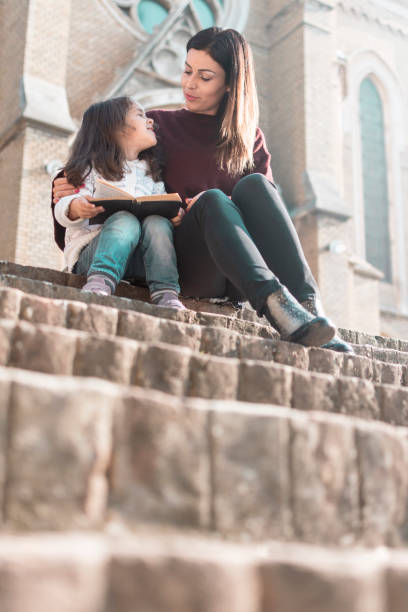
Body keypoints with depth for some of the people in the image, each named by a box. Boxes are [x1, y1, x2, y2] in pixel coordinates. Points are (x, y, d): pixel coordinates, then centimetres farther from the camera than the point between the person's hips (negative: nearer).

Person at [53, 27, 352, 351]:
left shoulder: (249, 139, 21)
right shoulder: (158, 125, 19)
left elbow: (268, 206, 6)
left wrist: (202, 207, -12)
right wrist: (67, 189, -4)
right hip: (184, 263, -1)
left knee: (253, 186, -26)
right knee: (212, 200, -30)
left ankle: (309, 307, -42)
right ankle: (277, 305, -53)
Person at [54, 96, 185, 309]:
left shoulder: (152, 173, 26)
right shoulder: (92, 167, 11)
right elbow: (62, 210, -1)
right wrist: (75, 208, -26)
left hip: (138, 259, 3)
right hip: (91, 253, -3)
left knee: (158, 222, -25)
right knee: (126, 220, -32)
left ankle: (166, 293, -34)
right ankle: (99, 283, -51)